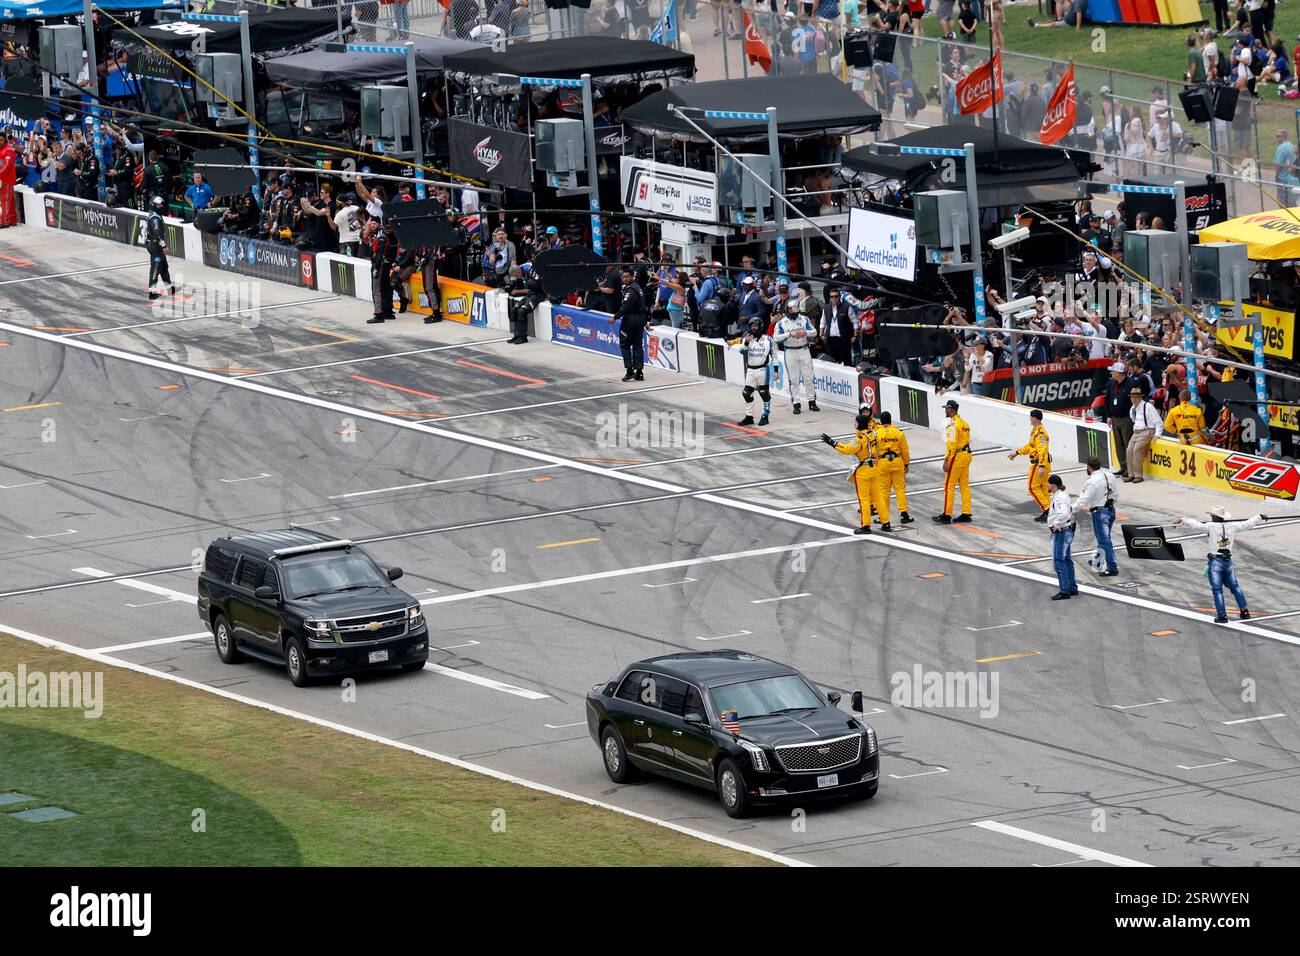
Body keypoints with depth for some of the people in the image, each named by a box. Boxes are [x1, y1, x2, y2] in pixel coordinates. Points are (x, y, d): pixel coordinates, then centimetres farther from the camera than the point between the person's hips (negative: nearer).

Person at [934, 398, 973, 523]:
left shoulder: (953, 425, -16)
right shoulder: (963, 422, 13)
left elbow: (951, 444, -21)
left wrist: (946, 460, -19)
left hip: (956, 457, -9)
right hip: (966, 455, 9)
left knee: (949, 486, -4)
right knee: (964, 485, 12)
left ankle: (946, 515, -2)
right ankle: (966, 514, 13)